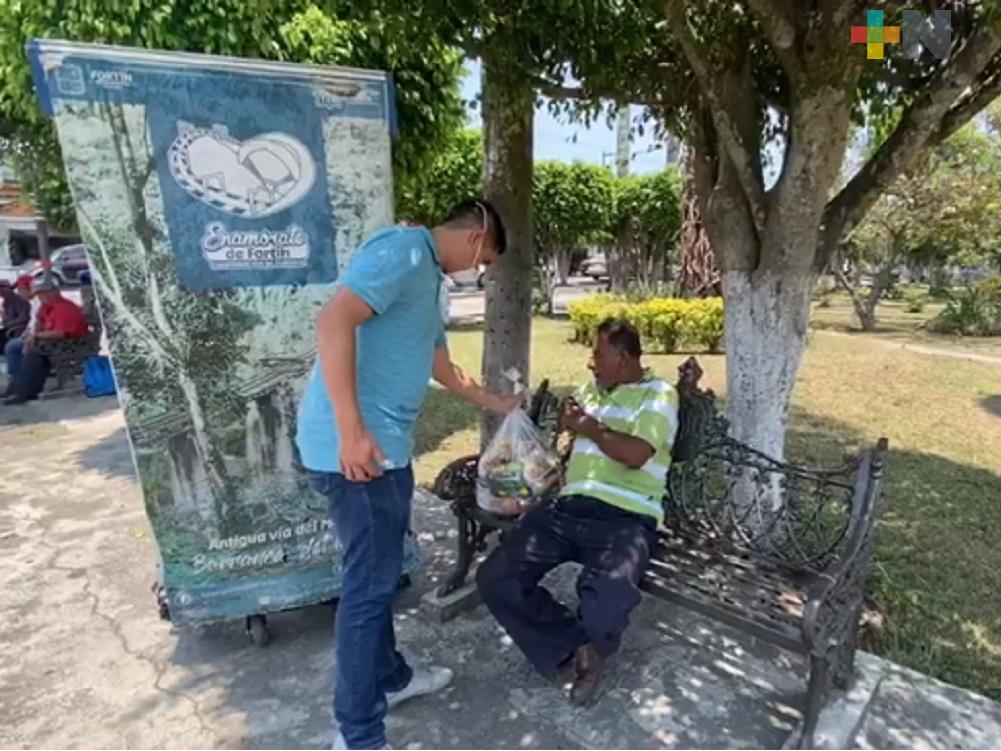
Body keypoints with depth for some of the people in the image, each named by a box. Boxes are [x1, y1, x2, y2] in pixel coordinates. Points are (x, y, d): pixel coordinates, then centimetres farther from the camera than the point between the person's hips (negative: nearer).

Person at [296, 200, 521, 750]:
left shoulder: (432, 279, 20)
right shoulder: (404, 251, -11)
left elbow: (440, 363, 31)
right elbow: (334, 321, -24)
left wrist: (496, 404, 41)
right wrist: (352, 430, -27)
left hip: (386, 443, 10)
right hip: (356, 445, -10)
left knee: (381, 573, 21)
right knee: (370, 582, 0)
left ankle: (390, 677, 41)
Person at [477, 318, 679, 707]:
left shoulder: (659, 395, 3)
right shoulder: (591, 390, 24)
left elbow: (636, 455, -12)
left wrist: (590, 427, -1)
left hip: (624, 517, -5)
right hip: (566, 507, 6)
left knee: (607, 599, -34)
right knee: (494, 578, -12)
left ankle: (592, 646, 5)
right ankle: (576, 646, 6)